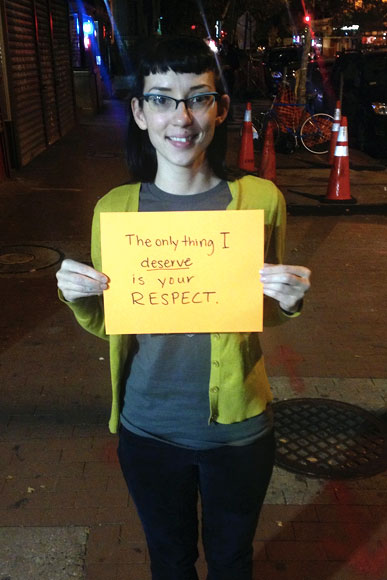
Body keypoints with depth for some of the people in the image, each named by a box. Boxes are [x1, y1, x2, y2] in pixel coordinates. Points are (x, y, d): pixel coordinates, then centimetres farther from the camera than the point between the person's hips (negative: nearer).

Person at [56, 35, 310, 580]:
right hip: (148, 428, 1)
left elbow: (266, 314, 2)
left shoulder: (261, 199, -12)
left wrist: (288, 301, -19)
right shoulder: (114, 208, -10)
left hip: (237, 427, 0)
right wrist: (78, 298, -18)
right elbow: (104, 324, 3)